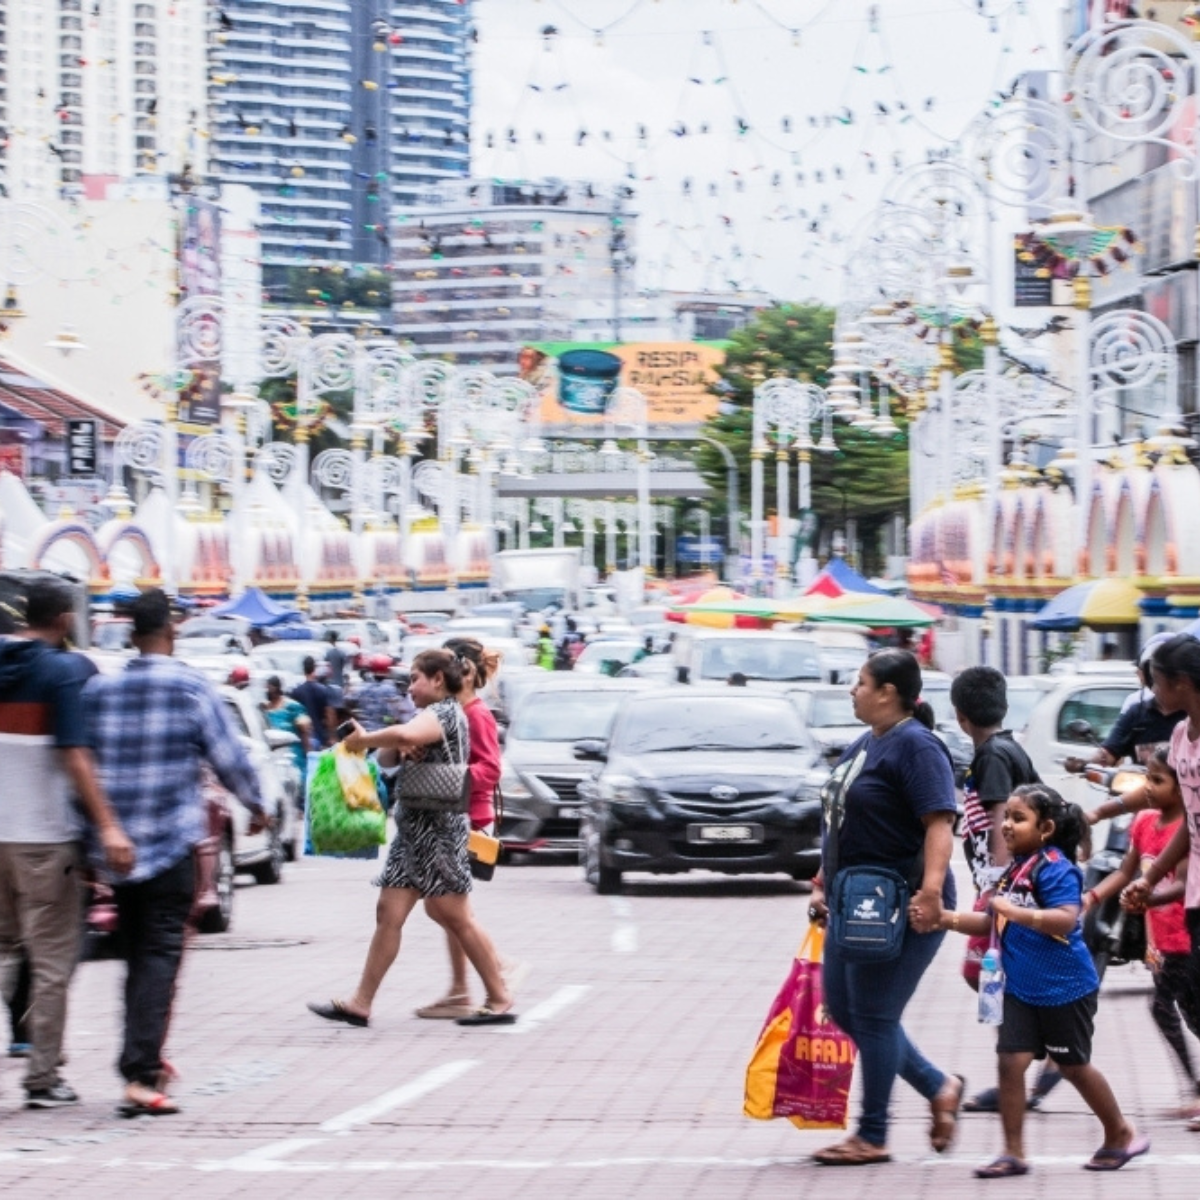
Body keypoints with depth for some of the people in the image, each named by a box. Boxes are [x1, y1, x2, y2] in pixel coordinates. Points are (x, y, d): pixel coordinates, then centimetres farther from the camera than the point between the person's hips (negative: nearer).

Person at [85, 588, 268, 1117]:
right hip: (171, 842, -4)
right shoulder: (192, 689, -5)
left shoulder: (98, 690, 5)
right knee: (160, 955, -5)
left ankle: (145, 1063, 23)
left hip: (115, 848, 4)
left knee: (137, 953, 16)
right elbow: (228, 757, -3)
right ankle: (140, 1073, -16)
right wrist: (256, 805, 14)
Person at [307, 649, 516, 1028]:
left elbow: (404, 734, -34)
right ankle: (360, 1003, 4)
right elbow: (386, 760, 16)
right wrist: (394, 749, -7)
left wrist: (363, 740, -19)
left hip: (438, 829, -10)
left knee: (457, 918, -6)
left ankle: (501, 1000, 1)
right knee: (389, 914, 5)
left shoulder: (443, 714, -12)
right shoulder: (437, 717, 21)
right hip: (415, 828, 10)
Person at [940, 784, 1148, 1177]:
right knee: (1011, 1062, -4)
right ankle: (1013, 1153, 1)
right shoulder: (1014, 871, 9)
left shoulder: (1054, 868, -16)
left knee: (1074, 1065, 9)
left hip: (1064, 989, -7)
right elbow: (992, 923, 18)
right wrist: (947, 919, 5)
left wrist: (1016, 911, -36)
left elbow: (1065, 919, -29)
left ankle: (1121, 1135, 30)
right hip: (1021, 989, 7)